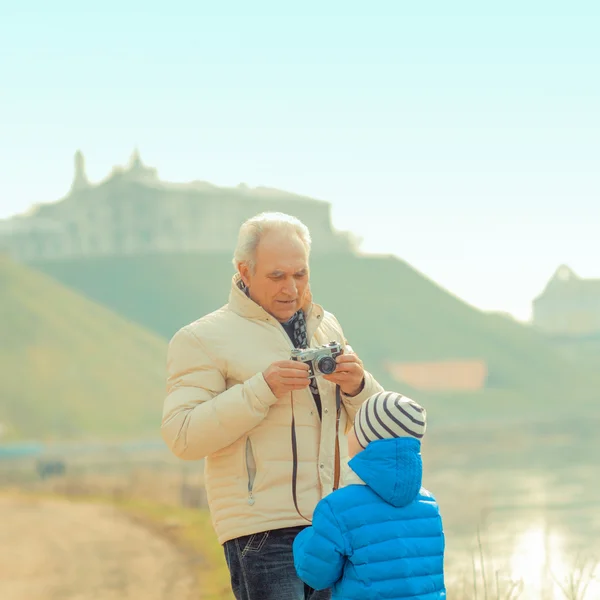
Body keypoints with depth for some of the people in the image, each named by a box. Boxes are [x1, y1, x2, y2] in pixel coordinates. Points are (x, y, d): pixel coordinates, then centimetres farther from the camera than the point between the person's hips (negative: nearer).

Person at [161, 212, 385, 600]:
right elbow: (182, 436, -12)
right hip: (263, 533, -6)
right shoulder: (204, 339, -1)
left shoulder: (326, 327, 18)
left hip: (333, 524, 6)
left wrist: (356, 385, -4)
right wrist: (262, 389, -19)